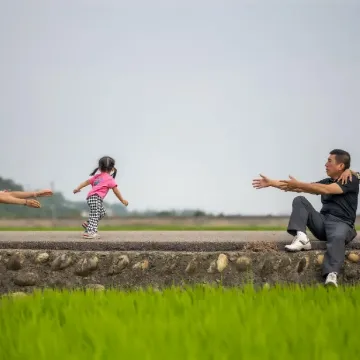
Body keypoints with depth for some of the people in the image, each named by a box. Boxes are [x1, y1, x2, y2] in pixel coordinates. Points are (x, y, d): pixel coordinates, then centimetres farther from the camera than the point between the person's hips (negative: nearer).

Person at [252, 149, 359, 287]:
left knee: (337, 237, -41)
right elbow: (304, 187, 18)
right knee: (299, 200, -5)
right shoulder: (327, 182, 20)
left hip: (342, 223, -7)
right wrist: (271, 183, 15)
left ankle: (331, 275, -60)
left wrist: (297, 184, -18)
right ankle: (301, 238, -26)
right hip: (323, 221, 7)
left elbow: (326, 190, -17)